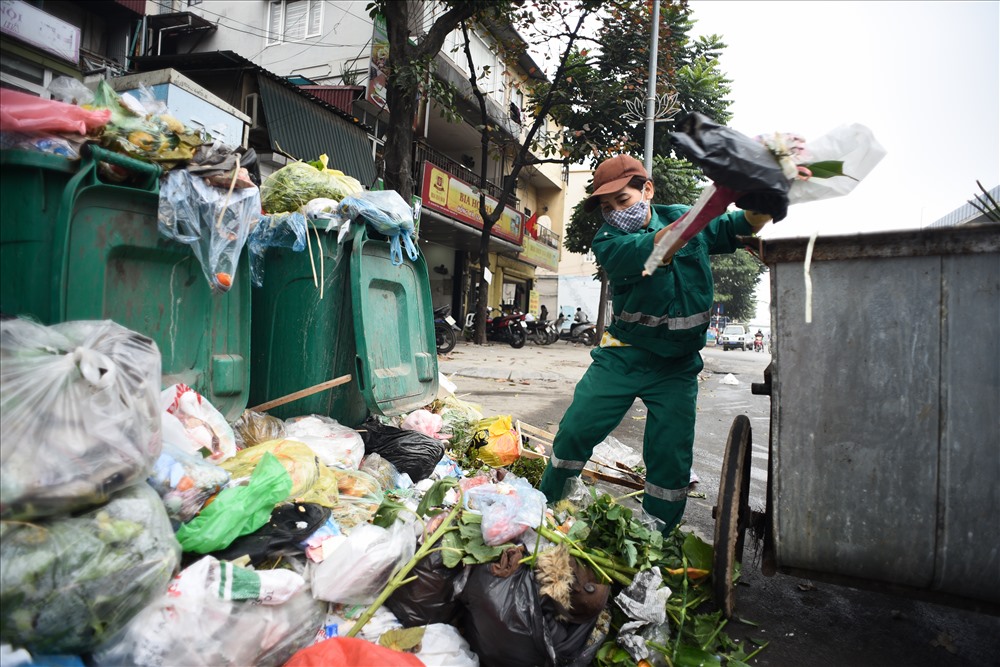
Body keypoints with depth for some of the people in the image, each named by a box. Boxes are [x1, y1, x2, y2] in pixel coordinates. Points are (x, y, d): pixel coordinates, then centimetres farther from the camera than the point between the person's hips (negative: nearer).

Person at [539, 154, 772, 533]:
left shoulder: (682, 216, 1)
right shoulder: (607, 242, -10)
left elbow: (747, 225, 4)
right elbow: (653, 249, -30)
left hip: (678, 366, 2)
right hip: (622, 356, -1)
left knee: (671, 458, 0)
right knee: (575, 431, -2)